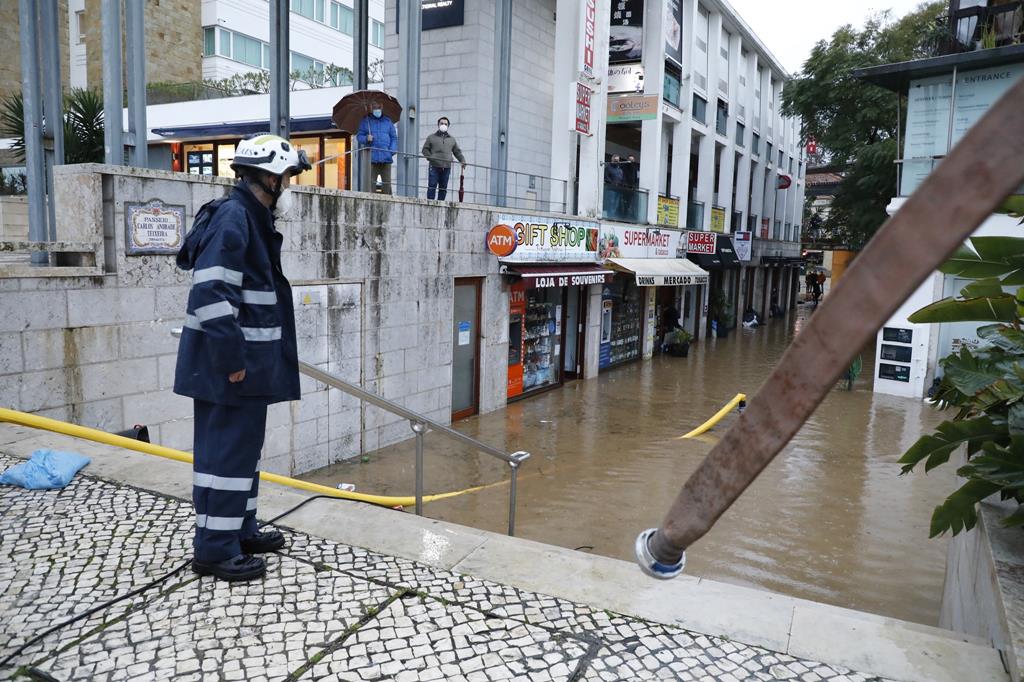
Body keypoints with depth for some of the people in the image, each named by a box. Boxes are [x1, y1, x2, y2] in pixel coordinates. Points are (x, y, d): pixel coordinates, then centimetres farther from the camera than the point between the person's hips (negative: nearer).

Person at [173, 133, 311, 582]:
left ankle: (240, 530, 30)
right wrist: (231, 359, -22)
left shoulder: (253, 218, 15)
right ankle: (214, 548, 8)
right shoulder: (232, 217, -17)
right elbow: (211, 292, -24)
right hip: (227, 363, -11)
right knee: (226, 451, -3)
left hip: (248, 359, 11)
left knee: (243, 445, 17)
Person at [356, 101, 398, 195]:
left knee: (387, 183, -2)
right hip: (371, 158, -1)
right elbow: (359, 136, 11)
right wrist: (366, 139, -11)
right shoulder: (365, 121, 12)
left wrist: (392, 151, -3)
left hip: (386, 157, 1)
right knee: (370, 182, -5)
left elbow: (394, 137, 13)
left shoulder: (388, 121, 15)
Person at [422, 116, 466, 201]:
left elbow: (457, 152, 22)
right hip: (434, 166, -3)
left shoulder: (452, 139, 22)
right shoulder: (431, 137, 13)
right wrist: (430, 157, -8)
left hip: (446, 167, 3)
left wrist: (462, 160, 6)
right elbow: (425, 149, 9)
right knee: (432, 186, -8)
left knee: (443, 188, 2)